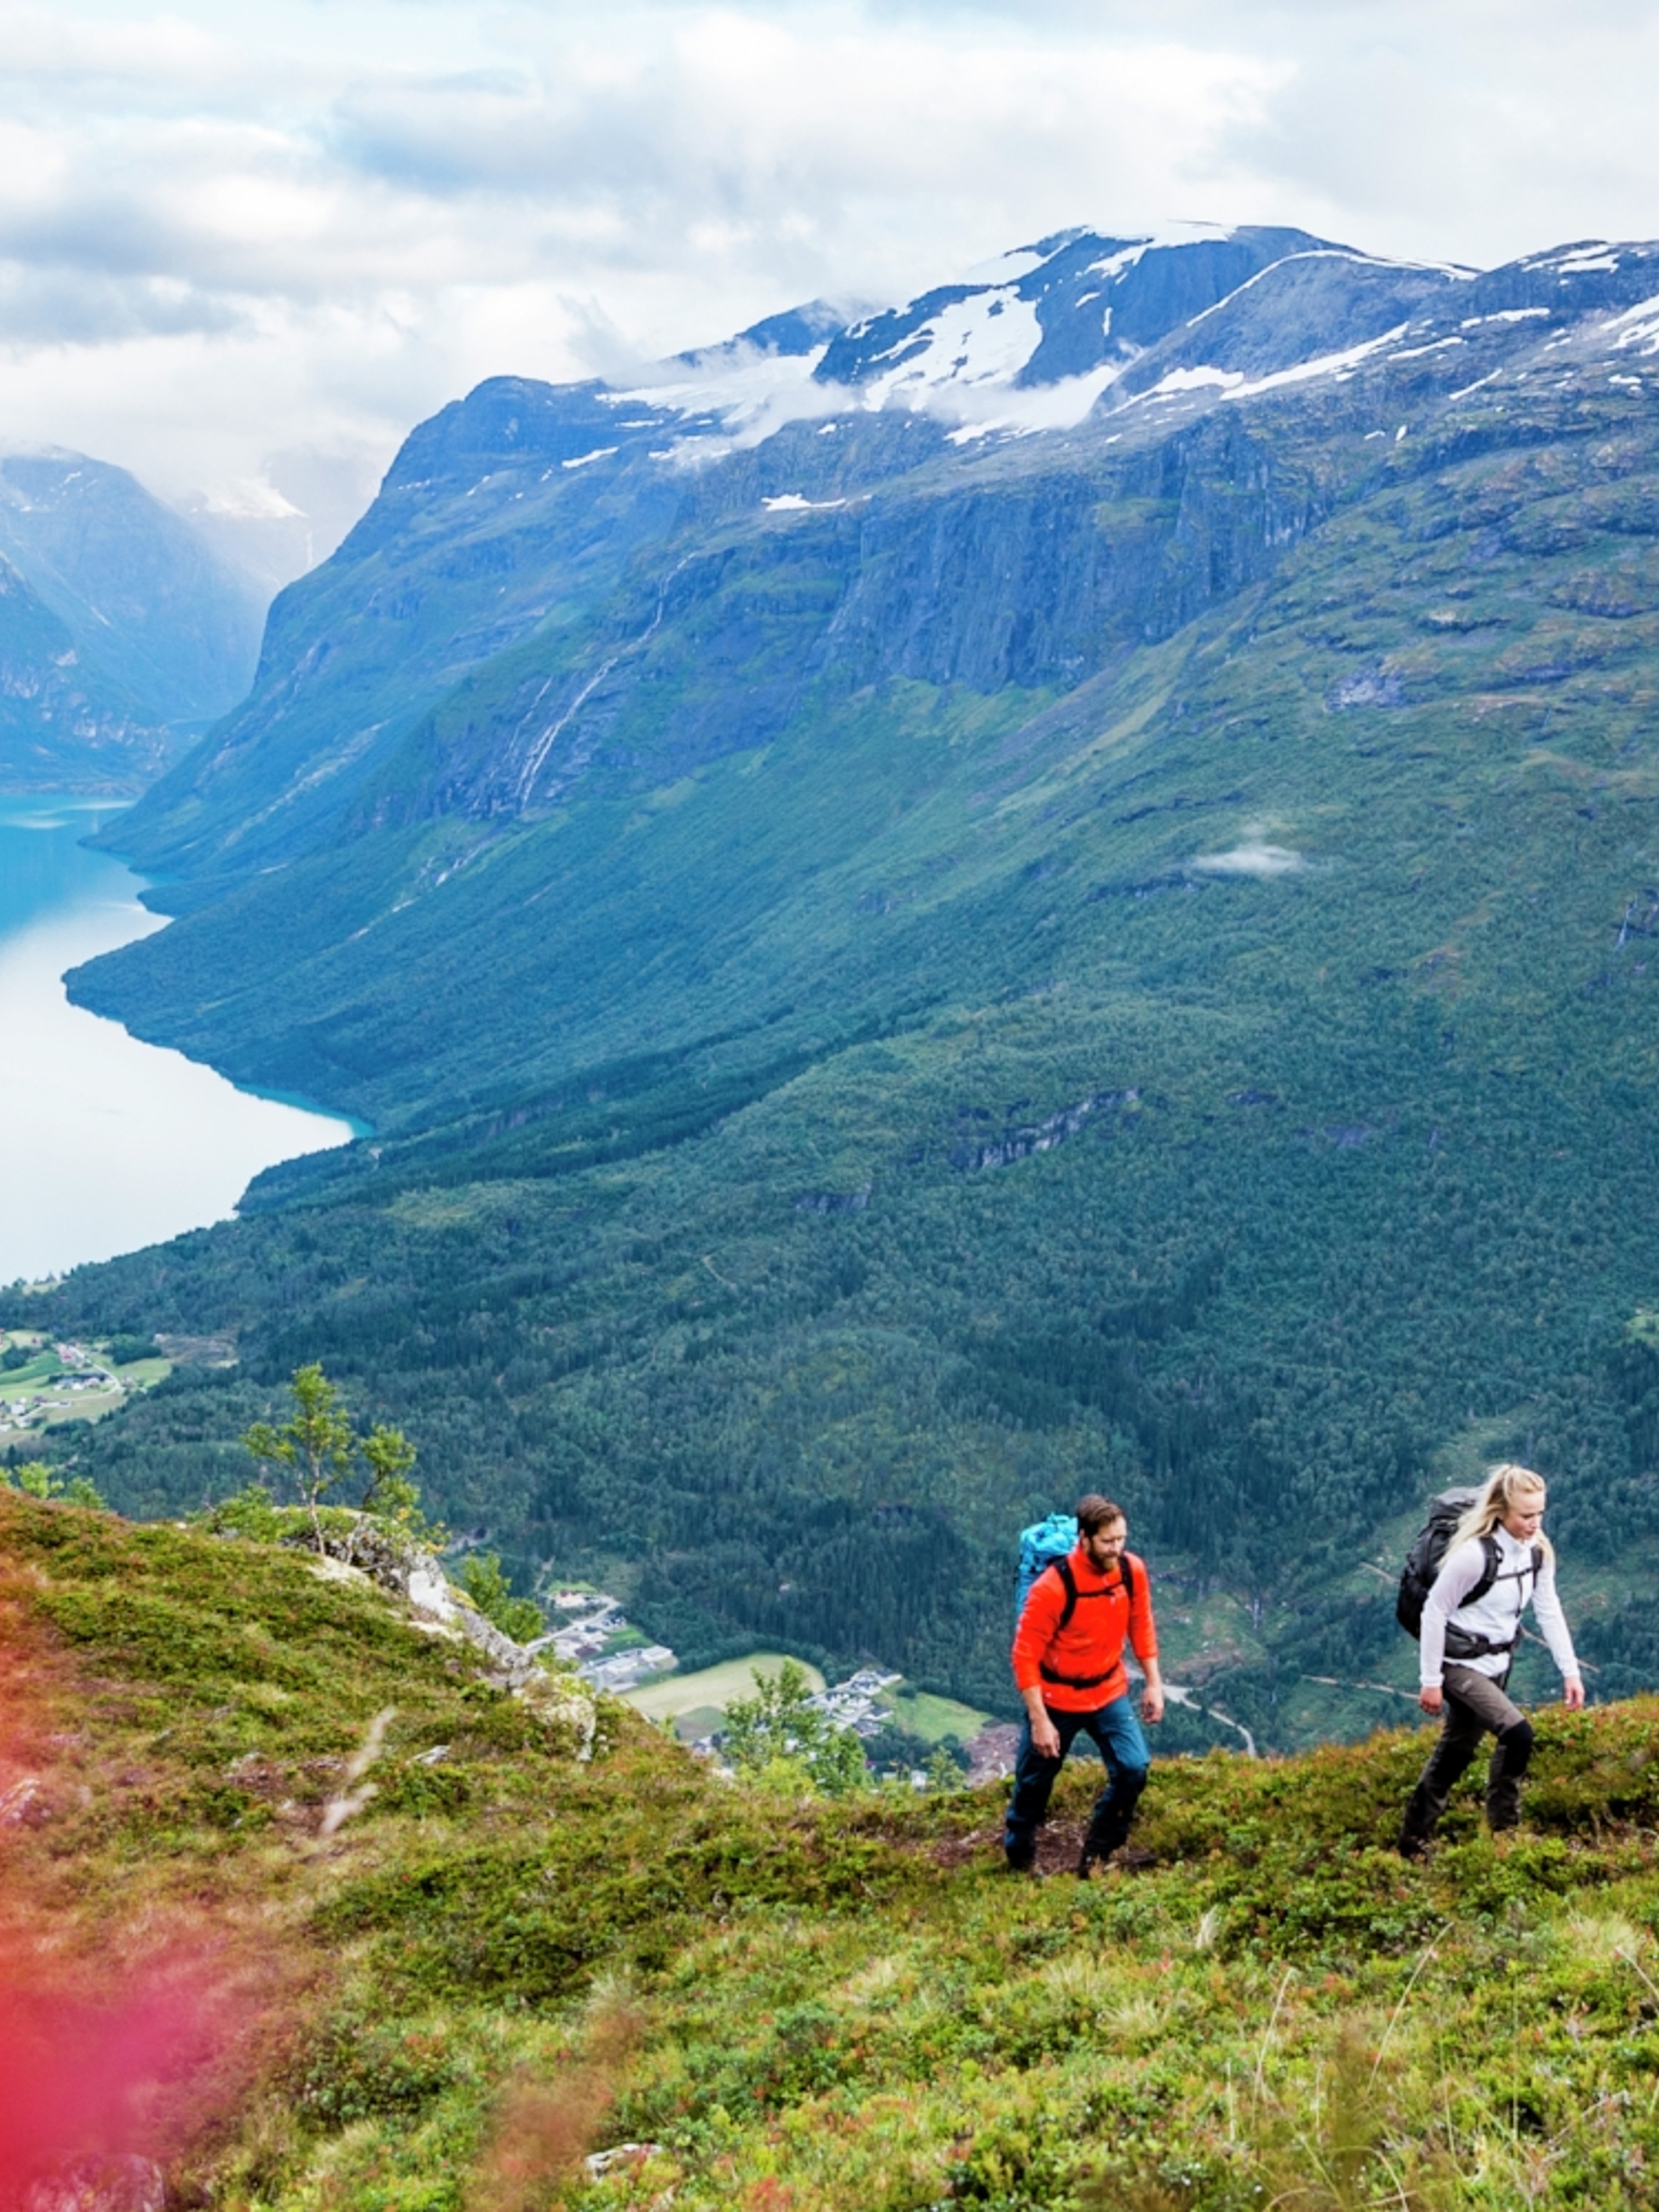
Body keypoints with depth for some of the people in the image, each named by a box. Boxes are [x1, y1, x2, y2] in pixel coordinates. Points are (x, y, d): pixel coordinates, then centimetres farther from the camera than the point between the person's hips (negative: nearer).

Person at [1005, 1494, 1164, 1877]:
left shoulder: (1132, 1570, -13)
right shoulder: (1053, 1587, -28)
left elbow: (1141, 1626, 5)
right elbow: (1025, 1655, -22)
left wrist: (1154, 1683, 4)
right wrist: (1039, 1721, -22)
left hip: (1109, 1692, 4)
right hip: (1056, 1699, -4)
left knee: (1134, 1769, -9)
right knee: (1035, 1782, 9)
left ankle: (1097, 1854, 12)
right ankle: (1019, 1859, 33)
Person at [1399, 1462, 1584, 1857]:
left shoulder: (1537, 1550, -6)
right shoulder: (1475, 1554, -27)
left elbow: (1549, 1610, 3)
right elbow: (1434, 1611, -20)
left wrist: (1570, 1671, -2)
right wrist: (1431, 1681, -16)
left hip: (1496, 1663, 8)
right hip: (1460, 1664, -8)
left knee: (1458, 1750, 16)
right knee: (1517, 1734, -20)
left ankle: (1414, 1840, 30)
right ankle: (1502, 1832, -2)